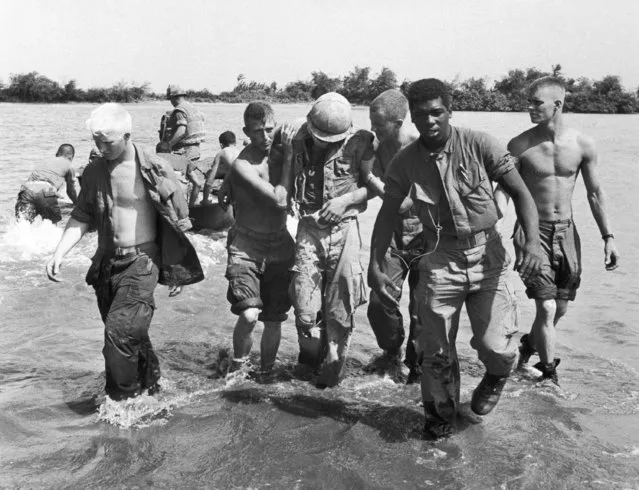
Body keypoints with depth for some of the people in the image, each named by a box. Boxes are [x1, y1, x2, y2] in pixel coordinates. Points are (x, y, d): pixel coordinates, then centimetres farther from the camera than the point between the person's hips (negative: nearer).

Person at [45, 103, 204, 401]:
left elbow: (178, 223, -5)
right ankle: (150, 389, 35)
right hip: (106, 263, 5)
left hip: (141, 262, -5)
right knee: (131, 335, 15)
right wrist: (59, 253, -2)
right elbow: (82, 217, 11)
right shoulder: (94, 171, 4)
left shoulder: (154, 170, -10)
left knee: (119, 331, -15)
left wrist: (176, 272, -3)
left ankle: (124, 399, 4)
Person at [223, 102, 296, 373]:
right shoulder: (242, 166, -19)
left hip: (280, 246, 6)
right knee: (249, 315, -20)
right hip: (247, 247, -5)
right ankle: (238, 367, 6)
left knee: (274, 320, 10)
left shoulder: (279, 151, 1)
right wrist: (288, 156, -17)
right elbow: (279, 200, -22)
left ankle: (266, 372, 29)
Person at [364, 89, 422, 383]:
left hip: (424, 235, -3)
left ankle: (415, 366, 26)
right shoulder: (379, 150, -1)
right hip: (393, 234, 4)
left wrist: (369, 176, -21)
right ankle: (392, 348, 23)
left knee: (420, 311, 4)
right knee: (379, 302, -7)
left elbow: (402, 203, -22)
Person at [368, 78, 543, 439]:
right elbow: (388, 215, 5)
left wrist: (533, 241, -22)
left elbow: (520, 193, -7)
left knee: (495, 346, -9)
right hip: (440, 260, 2)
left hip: (488, 255, -1)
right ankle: (442, 414, 33)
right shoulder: (405, 162, -3)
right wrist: (375, 267, -2)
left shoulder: (480, 145, -9)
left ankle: (497, 376, 29)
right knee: (436, 351, 6)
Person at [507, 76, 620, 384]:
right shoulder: (520, 146, -9)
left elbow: (595, 193, 5)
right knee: (546, 307, -10)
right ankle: (549, 373, 7)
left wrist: (608, 236, 3)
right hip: (533, 231, -3)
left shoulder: (582, 145, -3)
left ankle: (529, 345, 40)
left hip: (567, 232, 3)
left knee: (559, 309, 12)